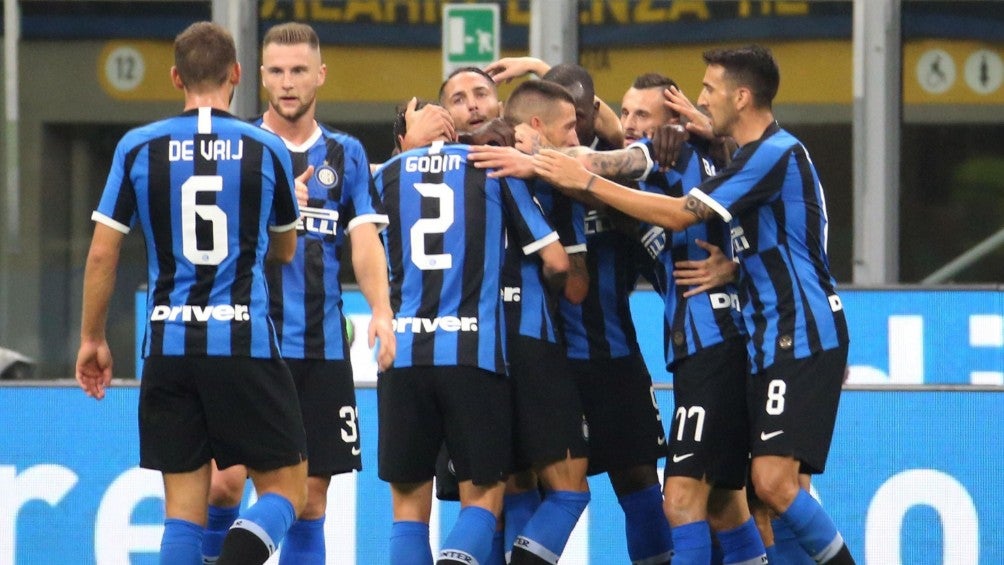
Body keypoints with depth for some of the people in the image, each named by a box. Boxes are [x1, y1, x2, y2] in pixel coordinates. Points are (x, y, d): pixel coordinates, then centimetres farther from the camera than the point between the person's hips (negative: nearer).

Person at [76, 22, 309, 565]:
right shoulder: (266, 148, 1)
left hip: (169, 344, 2)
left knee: (183, 505, 8)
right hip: (245, 342, -2)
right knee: (284, 489, 5)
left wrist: (92, 338, 15)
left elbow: (102, 253, 3)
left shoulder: (138, 147, 2)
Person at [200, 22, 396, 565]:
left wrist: (381, 310, -15)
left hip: (321, 346, 2)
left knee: (311, 494, 3)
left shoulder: (346, 154, 10)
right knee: (228, 478, -14)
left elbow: (365, 240, 2)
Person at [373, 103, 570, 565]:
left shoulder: (387, 175, 13)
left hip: (403, 352, 2)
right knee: (484, 495, 4)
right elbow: (556, 263, 7)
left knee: (409, 503, 8)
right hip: (473, 352, -1)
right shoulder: (492, 168, 9)